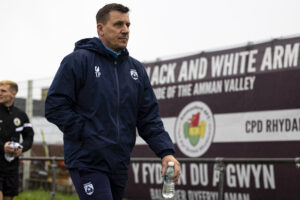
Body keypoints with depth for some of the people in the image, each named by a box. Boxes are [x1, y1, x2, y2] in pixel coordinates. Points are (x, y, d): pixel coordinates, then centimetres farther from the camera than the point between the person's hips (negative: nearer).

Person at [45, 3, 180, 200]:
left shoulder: (136, 69, 14)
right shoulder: (79, 60, -4)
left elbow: (150, 119, 10)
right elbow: (55, 107, -9)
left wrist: (166, 152, -5)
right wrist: (88, 135, -14)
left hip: (120, 166, 6)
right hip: (88, 162, -6)